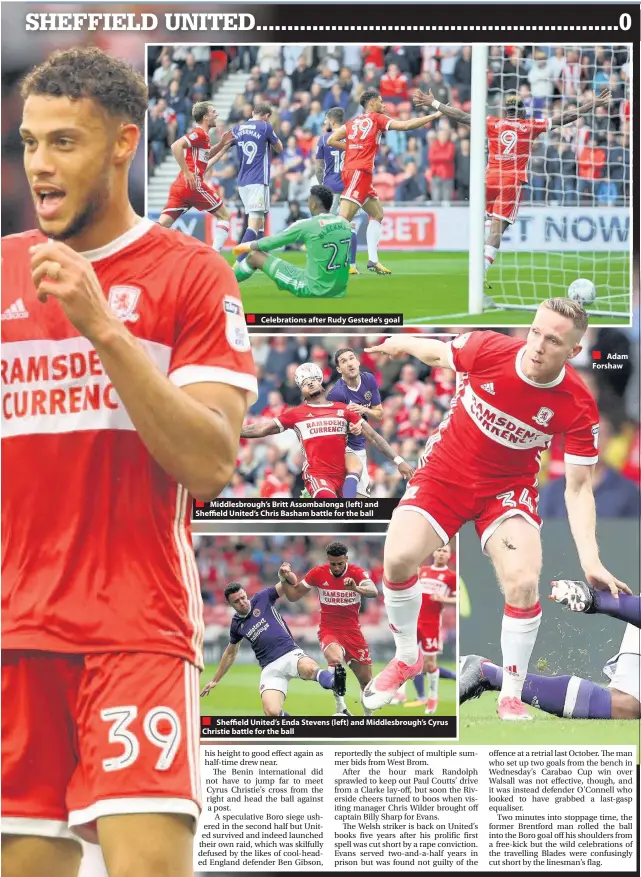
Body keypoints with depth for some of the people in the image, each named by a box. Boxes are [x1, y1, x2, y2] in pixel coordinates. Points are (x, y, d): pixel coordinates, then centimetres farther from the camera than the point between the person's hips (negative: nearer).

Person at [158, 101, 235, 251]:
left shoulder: (201, 135, 21)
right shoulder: (199, 133, -7)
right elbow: (176, 146, -21)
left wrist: (221, 144, 26)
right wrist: (187, 172, -22)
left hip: (179, 186, 8)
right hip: (193, 185, -8)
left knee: (162, 225, -2)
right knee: (224, 215, 7)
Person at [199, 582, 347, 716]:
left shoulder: (262, 599, 7)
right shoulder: (236, 625, 16)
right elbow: (230, 653, 32)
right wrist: (215, 680, 37)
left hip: (290, 654, -2)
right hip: (270, 668, 2)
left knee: (310, 669, -40)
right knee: (272, 713, -22)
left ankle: (333, 682, -66)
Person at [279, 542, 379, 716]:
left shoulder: (356, 572, -10)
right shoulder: (318, 573, -6)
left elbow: (373, 592, -29)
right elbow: (294, 595, 5)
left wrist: (356, 588, -49)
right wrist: (285, 578, -14)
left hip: (353, 631, 2)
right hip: (329, 631, -2)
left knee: (366, 680, 7)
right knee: (335, 659, -35)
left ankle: (368, 715, 30)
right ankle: (341, 707, -24)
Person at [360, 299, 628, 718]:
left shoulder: (578, 408, -22)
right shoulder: (489, 350, -22)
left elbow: (578, 487, -16)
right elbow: (438, 353, 2)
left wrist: (590, 559, -27)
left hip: (508, 488, -1)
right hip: (445, 473, 1)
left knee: (524, 582, -23)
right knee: (398, 558, -19)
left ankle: (512, 698, 0)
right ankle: (407, 658, 12)